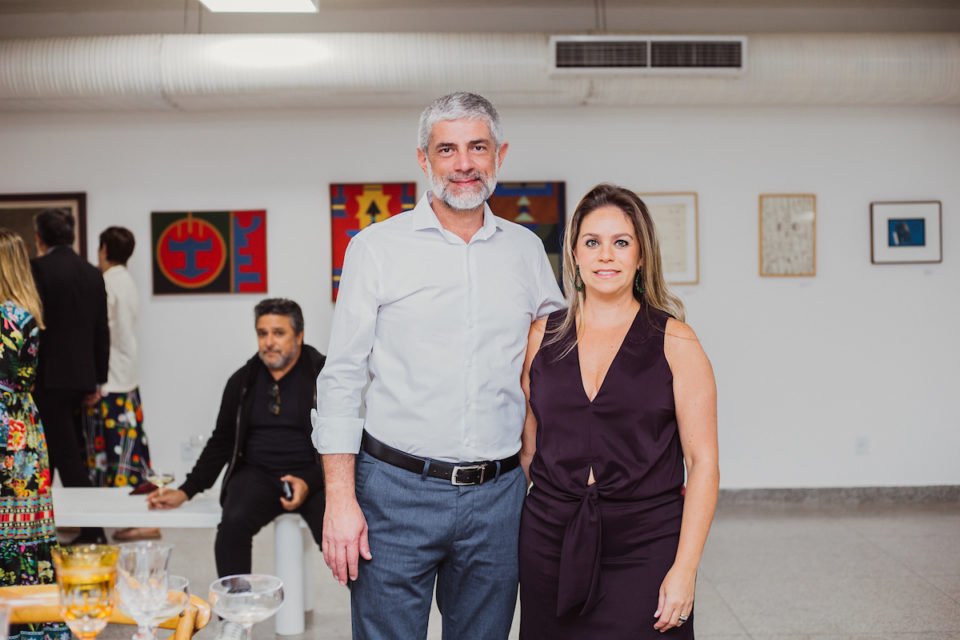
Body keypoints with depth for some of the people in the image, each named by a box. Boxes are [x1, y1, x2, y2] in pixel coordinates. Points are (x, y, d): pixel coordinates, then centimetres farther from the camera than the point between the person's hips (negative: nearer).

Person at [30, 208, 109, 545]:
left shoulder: (38, 268, -11)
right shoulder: (92, 272, 7)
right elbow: (101, 331, 9)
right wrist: (97, 380, 15)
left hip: (49, 377, -6)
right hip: (81, 376, 7)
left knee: (67, 455, -3)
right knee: (69, 450, 16)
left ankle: (93, 530, -5)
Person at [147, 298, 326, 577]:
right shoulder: (243, 381, 12)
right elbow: (221, 442, 17)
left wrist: (310, 482, -19)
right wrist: (186, 491, 9)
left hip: (312, 477, -3)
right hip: (257, 475, 3)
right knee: (233, 523, -29)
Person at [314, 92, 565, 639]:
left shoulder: (527, 250, 9)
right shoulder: (377, 247, 0)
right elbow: (342, 380, -3)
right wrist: (340, 501, -9)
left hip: (498, 496, 3)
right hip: (397, 491, -3)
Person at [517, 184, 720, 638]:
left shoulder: (673, 341, -4)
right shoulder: (543, 337, 5)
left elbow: (702, 462, -6)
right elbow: (528, 446, 11)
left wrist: (685, 569, -12)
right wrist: (507, 539, 6)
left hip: (645, 548, -2)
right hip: (550, 543, 3)